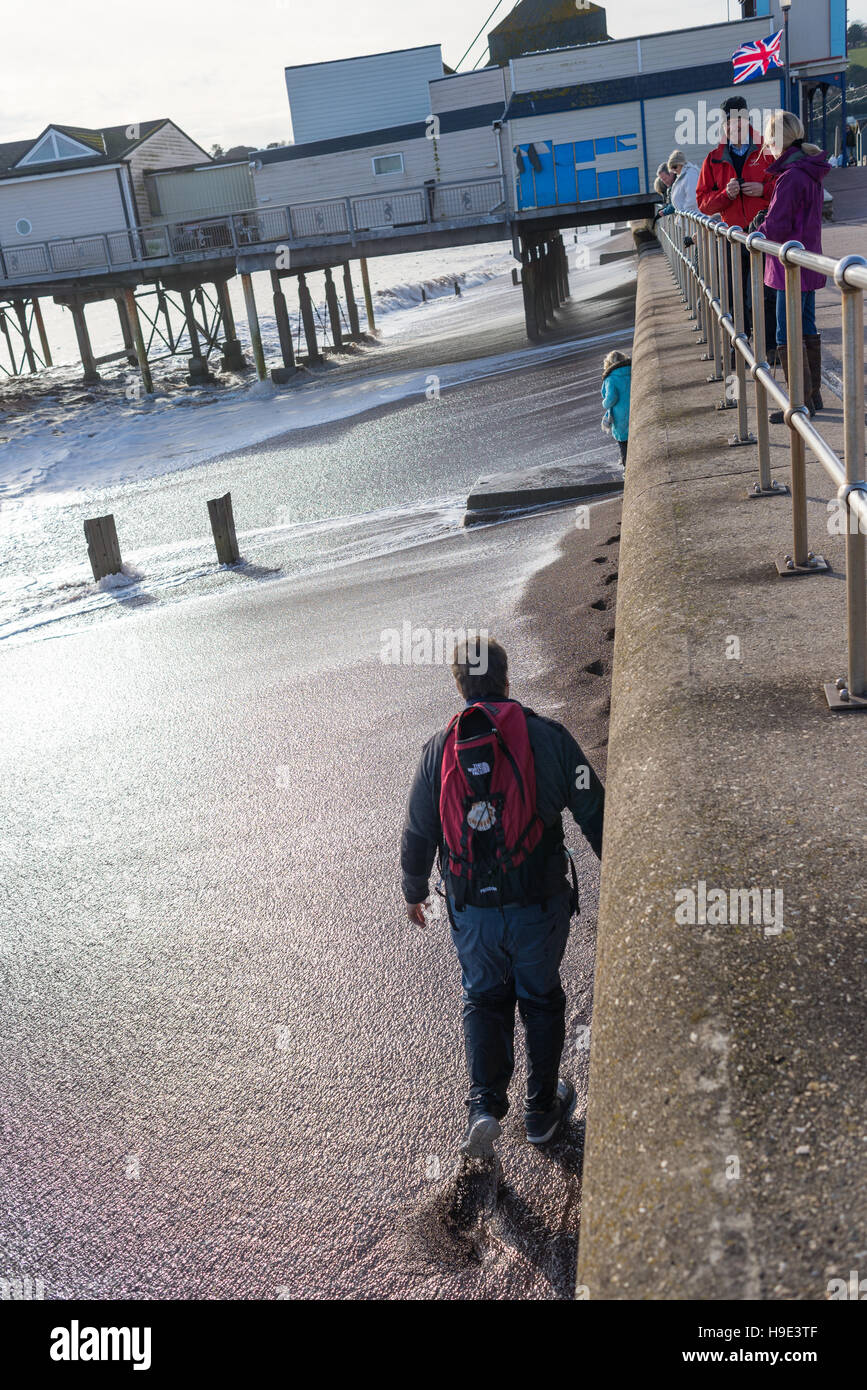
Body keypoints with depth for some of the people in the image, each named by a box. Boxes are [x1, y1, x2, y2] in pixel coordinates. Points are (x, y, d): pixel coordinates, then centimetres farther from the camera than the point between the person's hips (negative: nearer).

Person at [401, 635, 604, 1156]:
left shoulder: (439, 749, -4)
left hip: (471, 910, 1)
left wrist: (414, 892, 21)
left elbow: (418, 833, 4)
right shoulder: (549, 738, -10)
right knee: (541, 999, 19)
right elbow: (595, 813, -4)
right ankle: (543, 1109, 32)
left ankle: (485, 1105, 6)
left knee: (484, 999, 21)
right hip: (539, 904, -1)